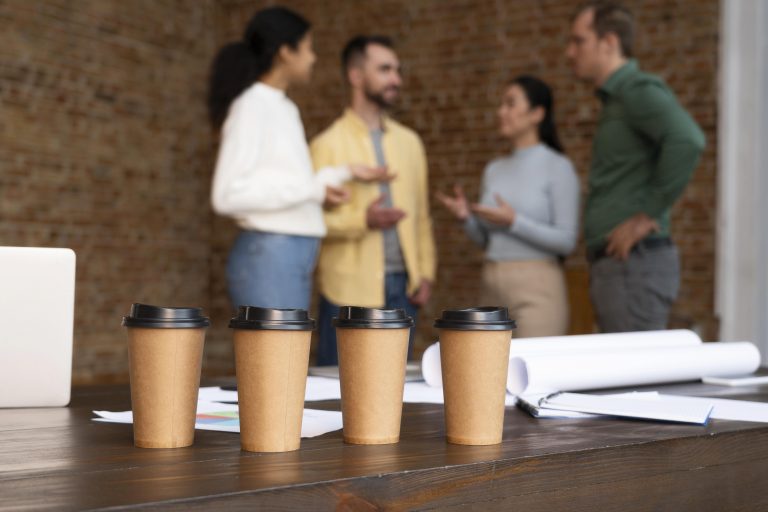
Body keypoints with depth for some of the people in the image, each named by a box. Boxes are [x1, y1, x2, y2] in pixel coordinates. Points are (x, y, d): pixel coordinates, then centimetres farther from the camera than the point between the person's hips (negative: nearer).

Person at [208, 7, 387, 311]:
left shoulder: (283, 108, 16)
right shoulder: (252, 105, -10)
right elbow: (228, 195, -18)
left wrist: (345, 173, 17)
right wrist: (312, 189, -17)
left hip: (291, 259, 9)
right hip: (267, 259, -9)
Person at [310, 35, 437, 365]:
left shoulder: (409, 141, 13)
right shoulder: (327, 145, -2)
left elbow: (422, 214, 15)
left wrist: (426, 273, 6)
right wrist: (362, 220, -20)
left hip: (403, 287, 5)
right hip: (351, 289, -4)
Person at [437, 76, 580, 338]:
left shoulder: (558, 167, -5)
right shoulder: (494, 169, 11)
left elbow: (567, 241, -10)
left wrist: (514, 222, -18)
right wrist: (466, 217, -3)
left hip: (536, 289, -6)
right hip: (493, 286, 6)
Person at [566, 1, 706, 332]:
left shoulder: (640, 90, -11)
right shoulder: (616, 98, 20)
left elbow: (687, 141, -28)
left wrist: (649, 215, -22)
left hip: (634, 263, -10)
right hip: (615, 264, 10)